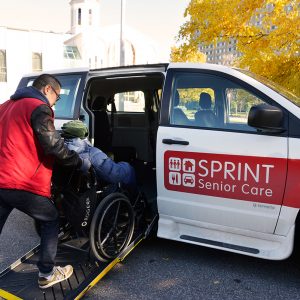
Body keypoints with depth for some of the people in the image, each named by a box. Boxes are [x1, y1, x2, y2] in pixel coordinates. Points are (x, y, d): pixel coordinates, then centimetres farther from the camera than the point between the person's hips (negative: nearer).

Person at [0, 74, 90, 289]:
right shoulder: (39, 108, -7)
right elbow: (54, 147, -14)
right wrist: (80, 163, -2)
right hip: (24, 184, -8)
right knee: (51, 221, 14)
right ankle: (47, 274, 20)